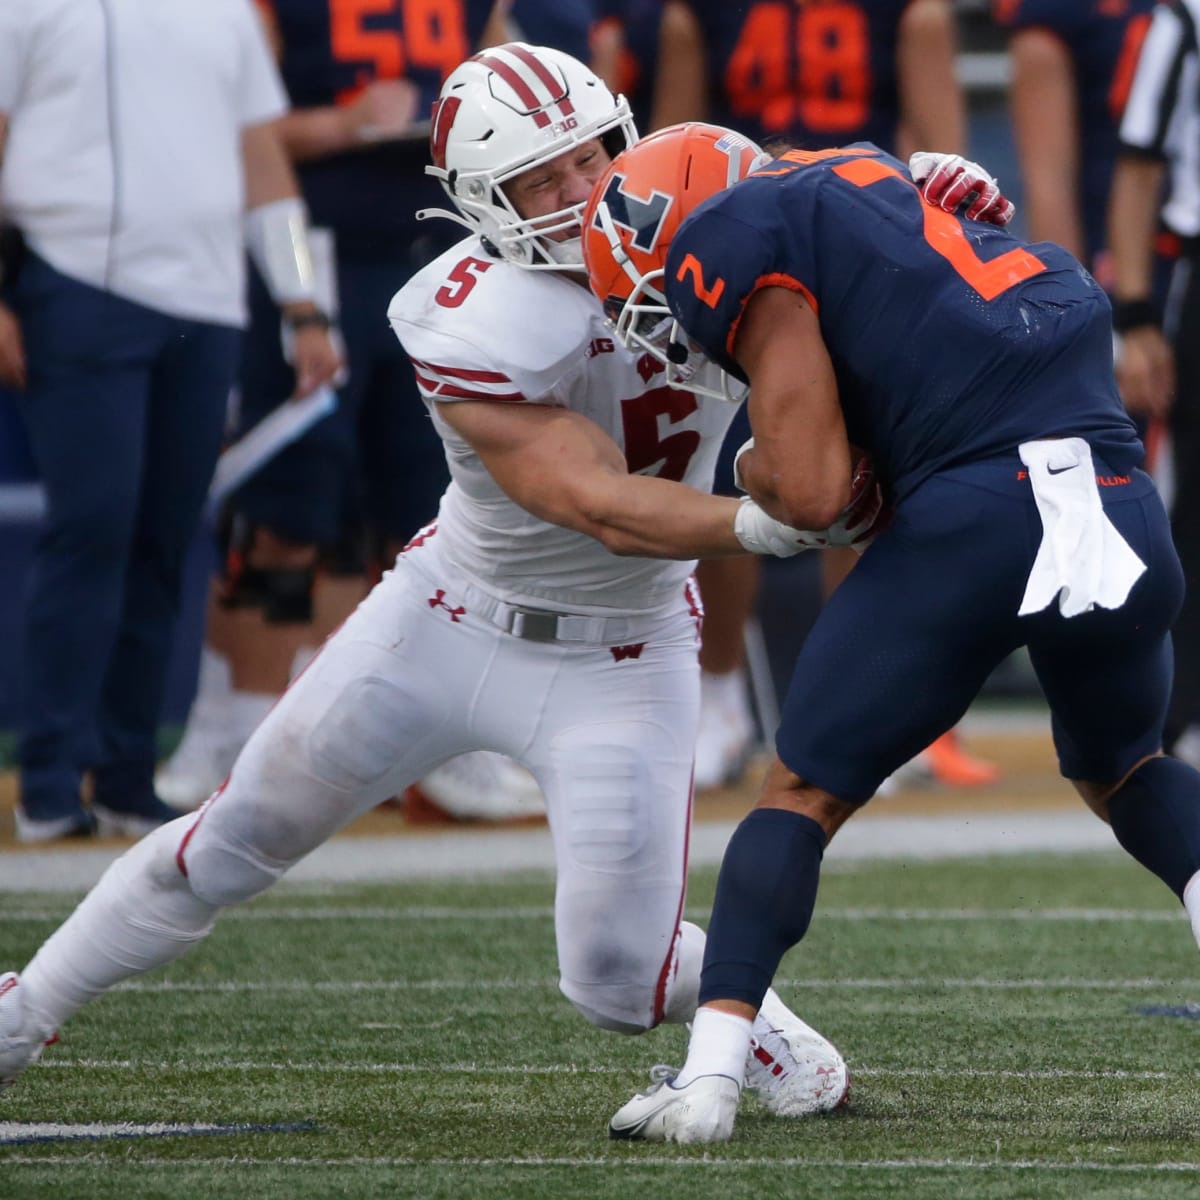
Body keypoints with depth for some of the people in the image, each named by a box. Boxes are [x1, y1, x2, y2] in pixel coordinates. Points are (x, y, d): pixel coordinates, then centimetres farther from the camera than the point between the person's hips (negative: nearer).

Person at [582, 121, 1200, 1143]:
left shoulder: (732, 246, 4)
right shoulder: (874, 188, 28)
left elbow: (812, 493, -2)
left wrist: (755, 470, 18)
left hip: (976, 519, -6)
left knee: (806, 791, 10)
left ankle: (710, 1074, 2)